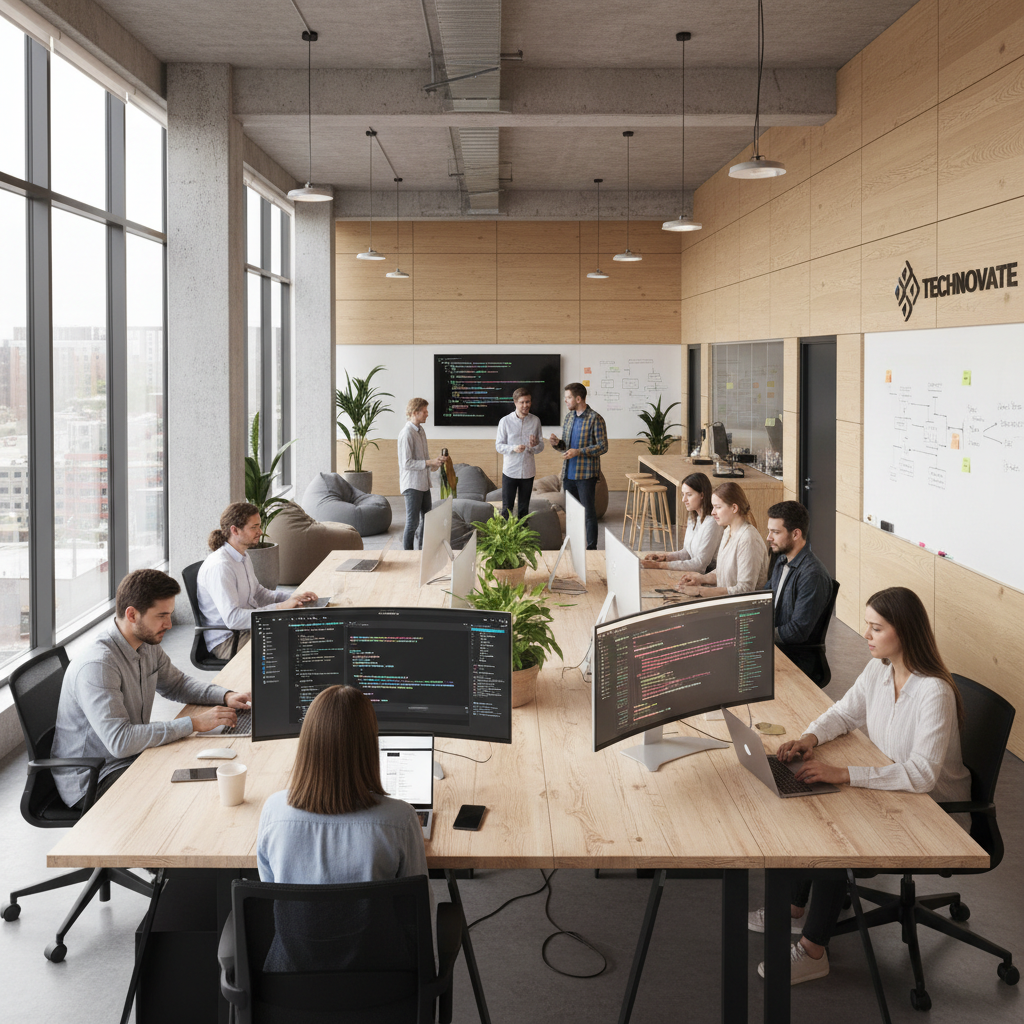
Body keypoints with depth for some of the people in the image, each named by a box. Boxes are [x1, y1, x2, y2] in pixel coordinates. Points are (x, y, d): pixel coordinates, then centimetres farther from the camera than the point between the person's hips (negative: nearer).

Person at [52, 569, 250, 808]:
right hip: (89, 782, -9)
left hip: (133, 758, 9)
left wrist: (225, 696, 1)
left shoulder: (148, 645, 2)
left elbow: (175, 683, 20)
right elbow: (120, 741, -34)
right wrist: (194, 723, -30)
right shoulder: (97, 666, -28)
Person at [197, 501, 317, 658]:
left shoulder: (243, 556, 10)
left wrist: (293, 597, 4)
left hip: (248, 627, 10)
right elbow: (232, 618, -30)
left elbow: (259, 593, 21)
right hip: (227, 642, -10)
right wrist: (279, 607, -30)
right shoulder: (220, 566, -23)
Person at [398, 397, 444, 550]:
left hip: (423, 483, 9)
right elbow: (406, 463, -22)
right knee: (413, 522, -4)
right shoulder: (407, 434, -17)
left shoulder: (421, 431, 12)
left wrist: (435, 463, 9)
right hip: (412, 485, -9)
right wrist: (429, 462, -20)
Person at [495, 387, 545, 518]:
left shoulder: (535, 421, 3)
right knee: (507, 508, 1)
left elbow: (541, 445, 7)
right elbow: (499, 445, -3)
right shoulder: (505, 421, -4)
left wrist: (535, 445, -17)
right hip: (510, 471, -2)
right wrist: (513, 448, -22)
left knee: (524, 508, 11)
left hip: (528, 471, 2)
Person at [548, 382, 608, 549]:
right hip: (568, 473, 7)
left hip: (586, 474, -7)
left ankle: (591, 548, 4)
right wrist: (557, 443, -4)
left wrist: (579, 451, -21)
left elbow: (603, 447, -13)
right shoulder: (569, 416, 12)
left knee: (588, 512, -3)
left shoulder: (595, 419, -10)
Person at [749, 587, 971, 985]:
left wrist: (842, 774, -41)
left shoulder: (934, 693, -29)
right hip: (889, 790, 8)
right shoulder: (878, 671, -3)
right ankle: (795, 905, 17)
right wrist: (810, 737, -11)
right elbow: (844, 713, 11)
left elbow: (922, 773, -36)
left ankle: (813, 951, -7)